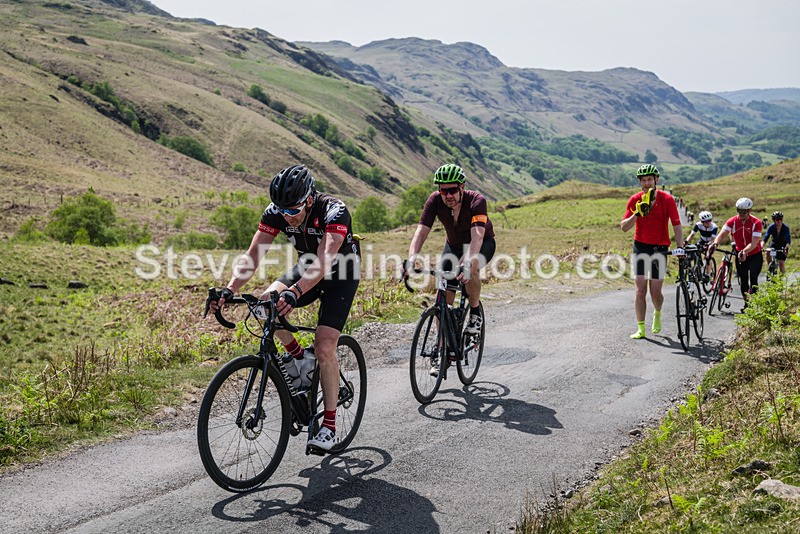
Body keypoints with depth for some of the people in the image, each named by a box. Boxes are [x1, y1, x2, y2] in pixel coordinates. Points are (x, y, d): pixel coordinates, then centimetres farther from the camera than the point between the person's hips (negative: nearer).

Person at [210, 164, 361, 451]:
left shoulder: (334, 211, -35)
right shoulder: (275, 212, -20)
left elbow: (324, 261, -47)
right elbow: (253, 255, -24)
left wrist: (294, 293, -63)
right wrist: (228, 291, -39)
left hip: (341, 275, -5)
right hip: (307, 266, 5)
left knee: (324, 349, -18)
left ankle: (329, 426, -5)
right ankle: (299, 357, 2)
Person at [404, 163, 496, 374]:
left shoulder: (476, 201, -33)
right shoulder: (435, 200, -23)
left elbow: (477, 237, -44)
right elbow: (421, 232, -30)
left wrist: (467, 263, -61)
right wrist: (411, 260, -47)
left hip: (483, 244, -3)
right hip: (454, 244, 3)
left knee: (471, 267, -38)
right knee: (444, 298, -8)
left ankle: (475, 312, -12)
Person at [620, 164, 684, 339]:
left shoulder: (667, 200, -9)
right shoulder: (635, 200, -5)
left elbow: (677, 225, -10)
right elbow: (624, 227, -9)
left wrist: (679, 246, -22)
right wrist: (637, 214, -24)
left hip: (660, 248, -1)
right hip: (640, 246, 1)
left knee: (655, 291, 0)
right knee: (640, 289, -6)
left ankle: (658, 313, 34)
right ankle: (641, 329, 0)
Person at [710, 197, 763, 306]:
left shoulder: (756, 222, -18)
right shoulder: (732, 221, -10)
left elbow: (754, 243, -27)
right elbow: (722, 234, -22)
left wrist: (744, 251, -45)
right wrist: (715, 244, -43)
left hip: (755, 255, -3)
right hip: (740, 255, 3)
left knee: (753, 279, -17)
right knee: (743, 281, 8)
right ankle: (746, 303, 22)